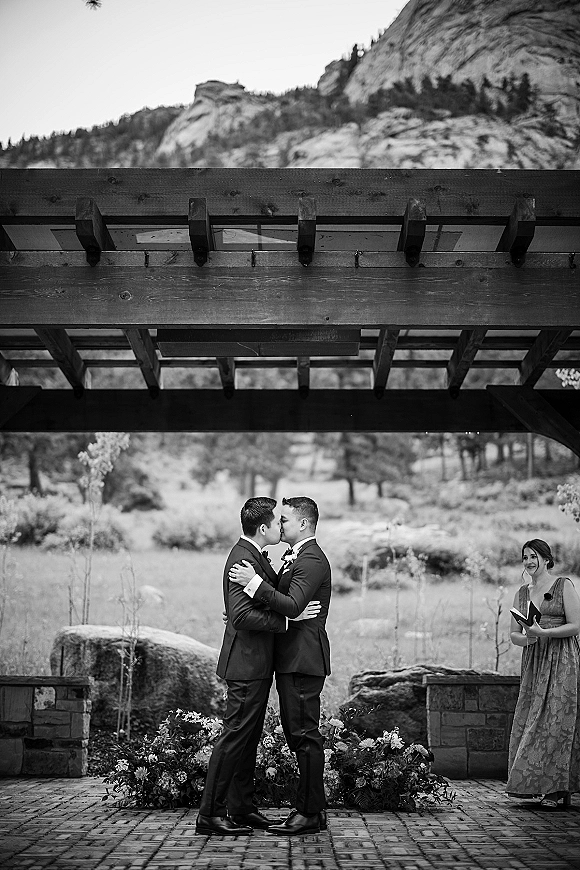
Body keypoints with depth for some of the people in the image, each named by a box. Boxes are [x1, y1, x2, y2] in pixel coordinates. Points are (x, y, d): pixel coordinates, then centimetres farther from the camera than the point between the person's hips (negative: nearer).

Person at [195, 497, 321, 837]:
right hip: (247, 664, -11)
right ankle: (211, 814, 1)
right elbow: (242, 615, -26)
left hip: (257, 663, 11)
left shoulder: (255, 555, 14)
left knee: (250, 736, 15)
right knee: (235, 736, -6)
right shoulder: (243, 559, -19)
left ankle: (242, 807, 24)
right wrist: (290, 618, -22)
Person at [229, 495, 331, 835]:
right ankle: (313, 806, 21)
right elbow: (279, 605, 21)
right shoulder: (293, 557, 19)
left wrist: (255, 582, -26)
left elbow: (292, 606, -26)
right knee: (299, 734, 14)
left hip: (303, 660, -11)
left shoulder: (312, 561, -14)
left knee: (305, 734, -6)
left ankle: (310, 813, -1)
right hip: (292, 659, 11)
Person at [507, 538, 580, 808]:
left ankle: (557, 789, -6)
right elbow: (514, 634, 14)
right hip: (533, 663, 5)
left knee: (556, 720, -10)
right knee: (529, 722, -1)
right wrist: (526, 638, -8)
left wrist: (543, 633, -18)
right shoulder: (522, 593, 15)